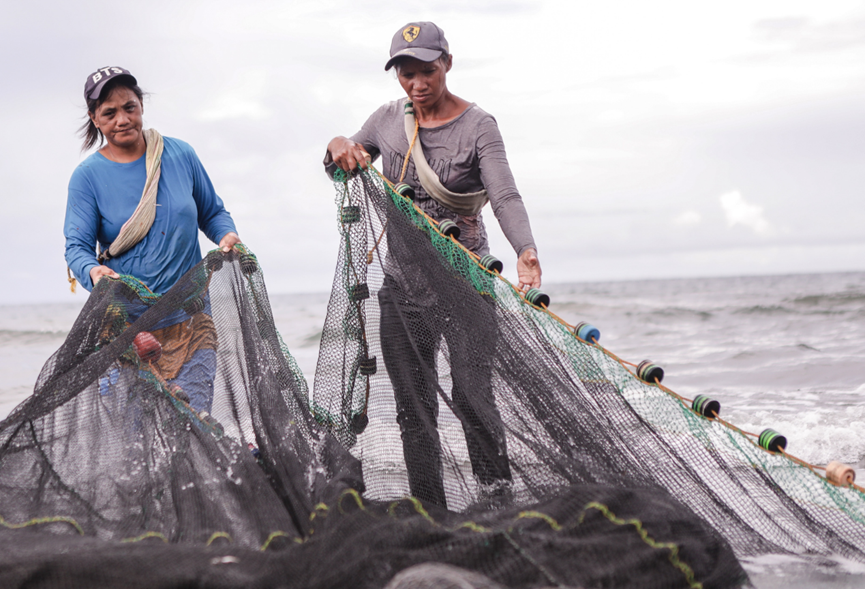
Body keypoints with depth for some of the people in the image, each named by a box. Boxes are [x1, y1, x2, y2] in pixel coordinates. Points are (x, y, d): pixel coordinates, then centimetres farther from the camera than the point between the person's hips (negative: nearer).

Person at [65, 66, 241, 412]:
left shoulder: (180, 155, 4)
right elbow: (77, 247, -6)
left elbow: (211, 212, 15)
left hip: (189, 317, 1)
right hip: (125, 321, -1)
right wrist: (94, 271, -28)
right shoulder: (88, 176, -1)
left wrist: (227, 235, -7)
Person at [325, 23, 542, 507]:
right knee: (413, 406, 5)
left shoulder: (477, 126, -7)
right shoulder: (388, 120, 6)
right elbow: (341, 171, 15)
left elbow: (506, 197, -19)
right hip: (403, 282, 4)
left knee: (473, 396, -12)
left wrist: (525, 250, -38)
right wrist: (338, 147, -10)